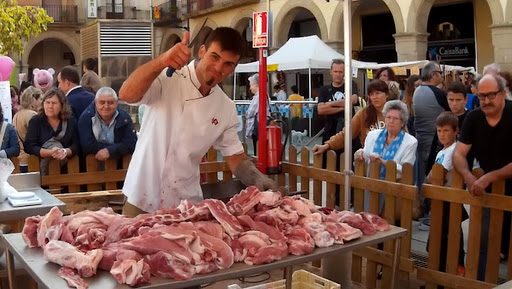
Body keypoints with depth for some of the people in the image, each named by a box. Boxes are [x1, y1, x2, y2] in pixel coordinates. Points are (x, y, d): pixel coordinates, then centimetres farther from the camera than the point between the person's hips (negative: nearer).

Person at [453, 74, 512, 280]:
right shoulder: (473, 118, -3)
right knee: (482, 244, 4)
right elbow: (458, 155, -6)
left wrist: (489, 177, -31)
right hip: (488, 193, 3)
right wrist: (469, 177, -25)